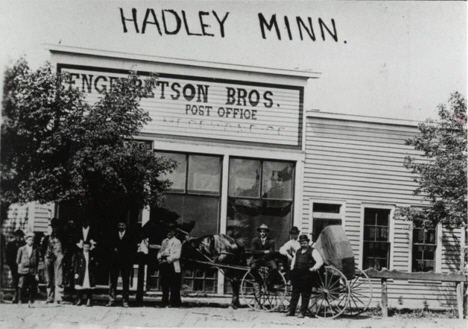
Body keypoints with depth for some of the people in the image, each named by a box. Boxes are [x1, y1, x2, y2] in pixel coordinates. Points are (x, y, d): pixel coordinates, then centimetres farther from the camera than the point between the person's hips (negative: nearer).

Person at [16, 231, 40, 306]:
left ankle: (30, 302, 7)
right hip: (23, 271, -1)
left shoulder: (36, 250, 7)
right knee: (21, 287, -5)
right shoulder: (21, 249, 6)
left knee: (32, 287, -1)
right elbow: (18, 260, 11)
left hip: (32, 271, 1)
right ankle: (19, 301, 4)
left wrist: (36, 272, 5)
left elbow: (37, 261, 9)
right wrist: (21, 266, -2)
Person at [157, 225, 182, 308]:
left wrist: (168, 259, -16)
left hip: (172, 265, -6)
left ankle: (174, 303, -3)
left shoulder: (177, 242, 0)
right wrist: (159, 257, 1)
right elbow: (160, 251, 22)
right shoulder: (164, 241, 19)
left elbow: (177, 255, -8)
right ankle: (165, 302, 11)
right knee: (164, 285, 6)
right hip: (163, 264, 6)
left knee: (174, 287, -5)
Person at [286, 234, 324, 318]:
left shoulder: (312, 251, -3)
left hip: (307, 275, -6)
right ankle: (291, 311, 14)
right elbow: (294, 260, 32)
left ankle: (302, 312, 4)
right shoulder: (298, 251, 18)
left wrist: (313, 268, -26)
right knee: (295, 293, 9)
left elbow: (320, 261, -13)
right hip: (297, 275, 6)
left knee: (305, 294, -1)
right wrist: (292, 268, 19)